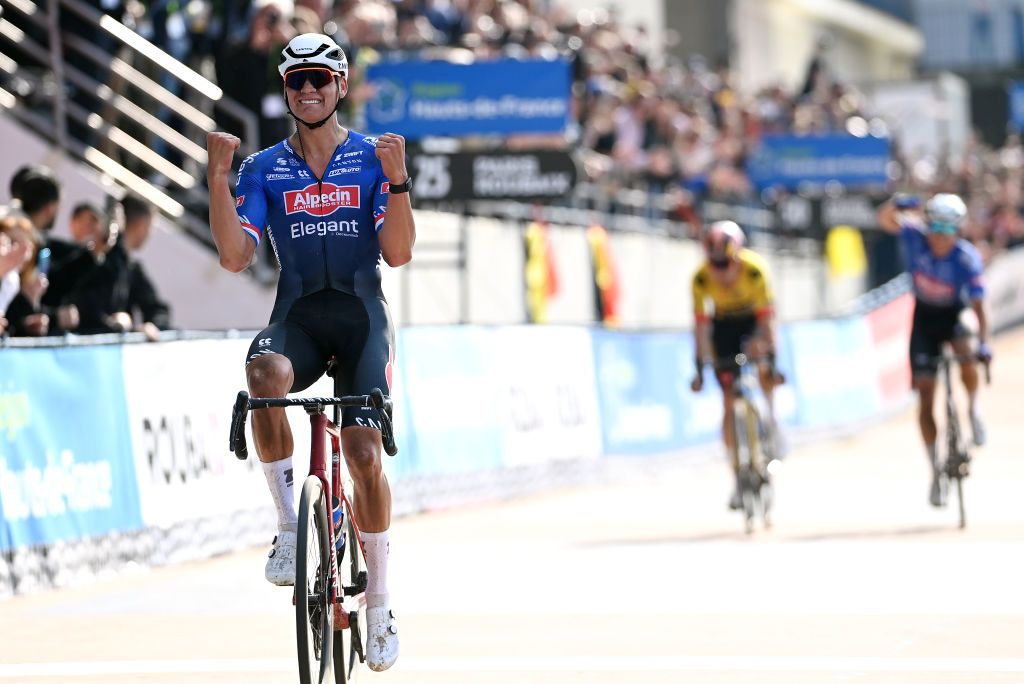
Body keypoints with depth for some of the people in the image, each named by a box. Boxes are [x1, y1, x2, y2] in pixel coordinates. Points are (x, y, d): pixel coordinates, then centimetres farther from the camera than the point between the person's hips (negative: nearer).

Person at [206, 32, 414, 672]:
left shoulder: (372, 158, 4)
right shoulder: (264, 169, 7)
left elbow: (399, 252, -5)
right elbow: (236, 255, -4)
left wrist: (398, 180, -18)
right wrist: (218, 176, -12)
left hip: (361, 314, -1)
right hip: (296, 316, 1)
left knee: (365, 452, -14)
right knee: (266, 375, -36)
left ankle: (380, 605, -1)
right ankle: (291, 527, -21)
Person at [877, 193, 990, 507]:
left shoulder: (967, 258, -25)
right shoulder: (916, 237, -18)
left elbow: (978, 305, -27)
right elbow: (886, 220, -27)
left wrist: (983, 343, -41)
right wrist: (896, 205, -50)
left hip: (955, 315, -2)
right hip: (925, 316, 2)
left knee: (965, 352, -36)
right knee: (925, 396, -4)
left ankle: (974, 408, -7)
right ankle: (935, 469, 6)